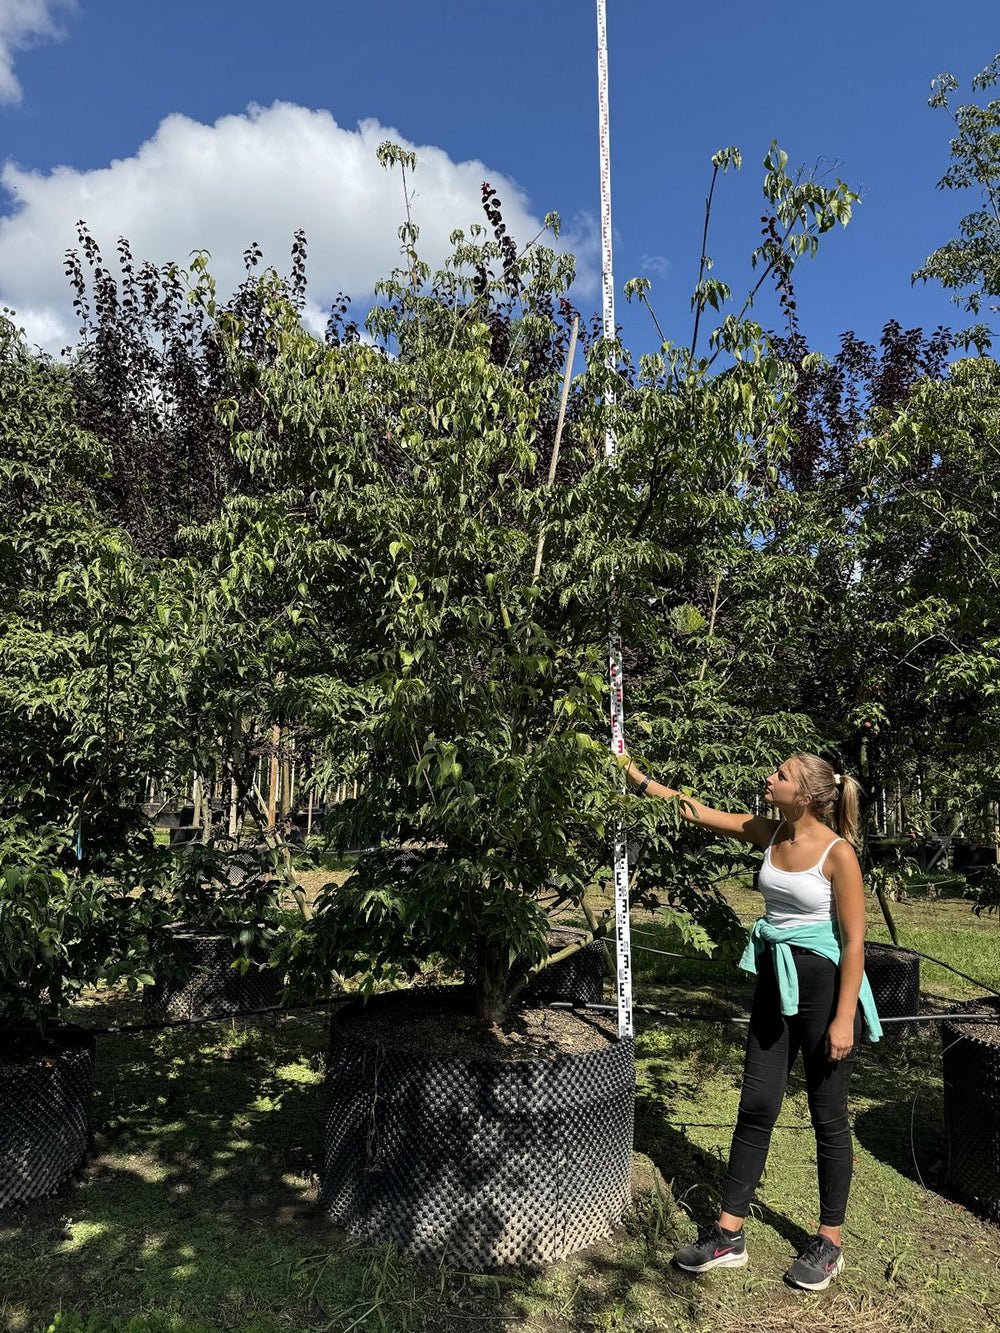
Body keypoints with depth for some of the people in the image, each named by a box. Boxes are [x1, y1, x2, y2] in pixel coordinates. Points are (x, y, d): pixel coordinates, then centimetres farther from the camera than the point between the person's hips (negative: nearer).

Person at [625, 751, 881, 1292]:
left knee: (828, 1116, 9)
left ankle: (829, 1242, 27)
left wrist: (844, 1018, -17)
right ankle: (728, 1233, 20)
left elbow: (854, 940, -15)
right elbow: (696, 811, 4)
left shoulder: (837, 852, -16)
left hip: (824, 984, -6)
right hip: (775, 982, 6)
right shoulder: (768, 834, 1)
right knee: (756, 1105, 10)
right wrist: (636, 776, 1)